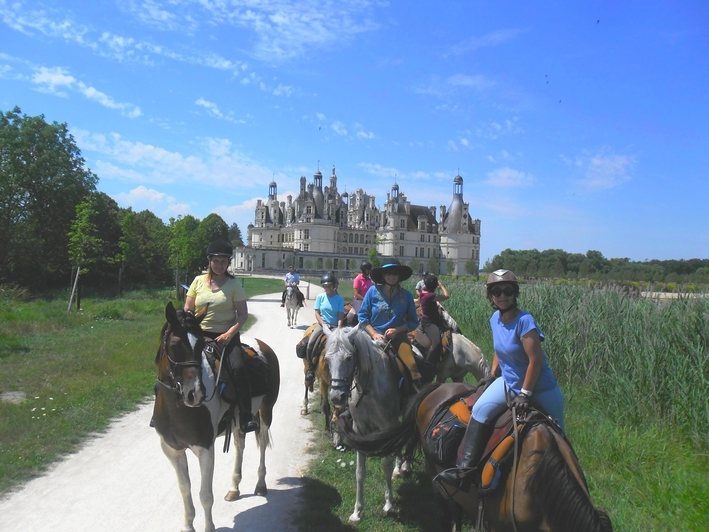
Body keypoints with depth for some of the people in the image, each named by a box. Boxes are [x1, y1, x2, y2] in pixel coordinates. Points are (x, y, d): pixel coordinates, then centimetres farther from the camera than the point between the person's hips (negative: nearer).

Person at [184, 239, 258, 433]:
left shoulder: (234, 284, 0)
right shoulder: (198, 281, 7)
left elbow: (243, 314, -3)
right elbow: (187, 311, 12)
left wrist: (229, 334, -17)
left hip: (227, 336, -3)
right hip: (200, 335, 3)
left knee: (238, 367, -26)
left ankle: (246, 416, -15)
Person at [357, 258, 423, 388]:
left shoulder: (406, 295, 3)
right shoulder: (373, 291, 1)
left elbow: (413, 321, 7)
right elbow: (362, 316, 3)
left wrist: (397, 330, -10)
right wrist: (374, 334, -9)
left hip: (398, 337, 0)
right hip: (376, 337, 0)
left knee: (412, 365, -22)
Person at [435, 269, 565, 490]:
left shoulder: (524, 321, -23)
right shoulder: (495, 320, -1)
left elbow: (536, 360, -25)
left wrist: (525, 394, -22)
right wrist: (492, 375, 8)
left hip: (539, 389, -5)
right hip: (508, 383, 5)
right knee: (481, 410, -19)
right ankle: (465, 467, -18)